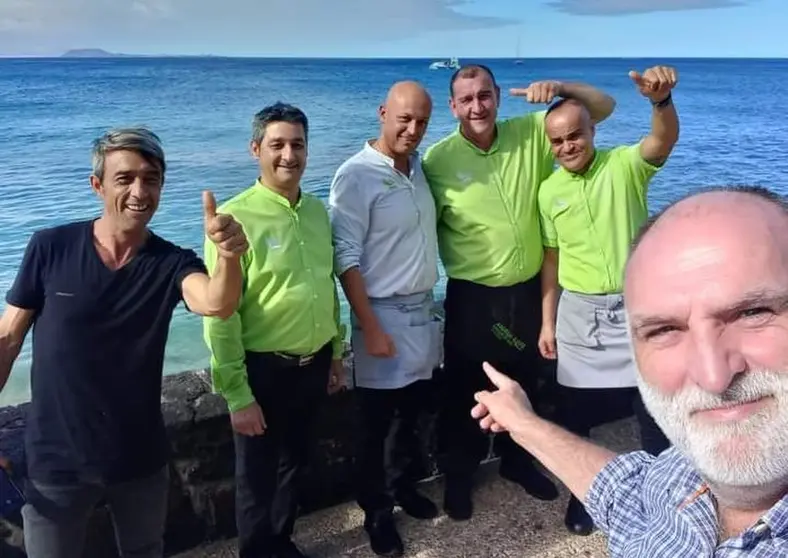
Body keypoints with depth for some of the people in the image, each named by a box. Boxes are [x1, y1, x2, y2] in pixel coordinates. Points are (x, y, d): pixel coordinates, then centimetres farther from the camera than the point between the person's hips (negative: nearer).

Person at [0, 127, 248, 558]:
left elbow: (216, 304, -32)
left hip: (140, 459, 2)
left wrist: (228, 256, -53)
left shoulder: (172, 263, -10)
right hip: (56, 461, -1)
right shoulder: (50, 248, -11)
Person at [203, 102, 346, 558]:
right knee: (257, 474, 13)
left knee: (295, 462, 23)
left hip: (314, 364, 6)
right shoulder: (235, 217, -17)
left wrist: (337, 353, 15)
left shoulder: (317, 210, 3)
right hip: (265, 369, -6)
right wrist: (237, 393, -15)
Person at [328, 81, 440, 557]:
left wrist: (430, 302, 10)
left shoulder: (420, 168, 7)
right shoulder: (356, 176, -15)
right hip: (385, 313, -6)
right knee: (377, 424, 7)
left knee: (412, 413, 19)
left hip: (423, 309, 7)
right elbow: (346, 259, -17)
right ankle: (378, 513, 24)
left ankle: (404, 487, 40)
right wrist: (370, 327, -19)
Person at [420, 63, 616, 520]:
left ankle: (518, 461, 45)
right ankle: (460, 475, 34)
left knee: (525, 384, 21)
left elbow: (603, 107, -1)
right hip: (472, 297, -3)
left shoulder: (531, 134, -4)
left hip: (529, 291, 3)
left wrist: (561, 87, -19)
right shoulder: (439, 159, -11)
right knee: (466, 390, 12)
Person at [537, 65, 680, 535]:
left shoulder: (625, 165, -6)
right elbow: (552, 259, 6)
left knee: (655, 409, 6)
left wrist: (661, 99, -49)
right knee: (577, 413, 11)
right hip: (578, 313, 3)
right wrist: (548, 322, 5)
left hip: (635, 307, -2)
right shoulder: (549, 191, 2)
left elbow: (666, 138, -27)